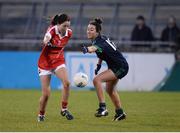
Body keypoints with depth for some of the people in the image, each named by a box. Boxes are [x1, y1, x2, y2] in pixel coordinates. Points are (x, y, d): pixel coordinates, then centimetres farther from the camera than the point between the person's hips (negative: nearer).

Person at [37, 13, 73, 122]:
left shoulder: (69, 33, -5)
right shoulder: (52, 30, -20)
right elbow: (46, 40, -43)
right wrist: (47, 42, -64)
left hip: (59, 61, 3)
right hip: (45, 63, -3)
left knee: (67, 83, -25)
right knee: (46, 94, -5)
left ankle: (64, 109, -9)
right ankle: (41, 115, 20)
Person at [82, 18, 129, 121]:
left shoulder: (100, 42, -27)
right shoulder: (102, 38, 0)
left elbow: (95, 48, -52)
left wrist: (87, 49, -73)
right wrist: (99, 64, 11)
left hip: (120, 68, -11)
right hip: (117, 66, 11)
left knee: (97, 80, -25)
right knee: (110, 89, 27)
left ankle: (103, 108, -23)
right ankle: (120, 112, 43)